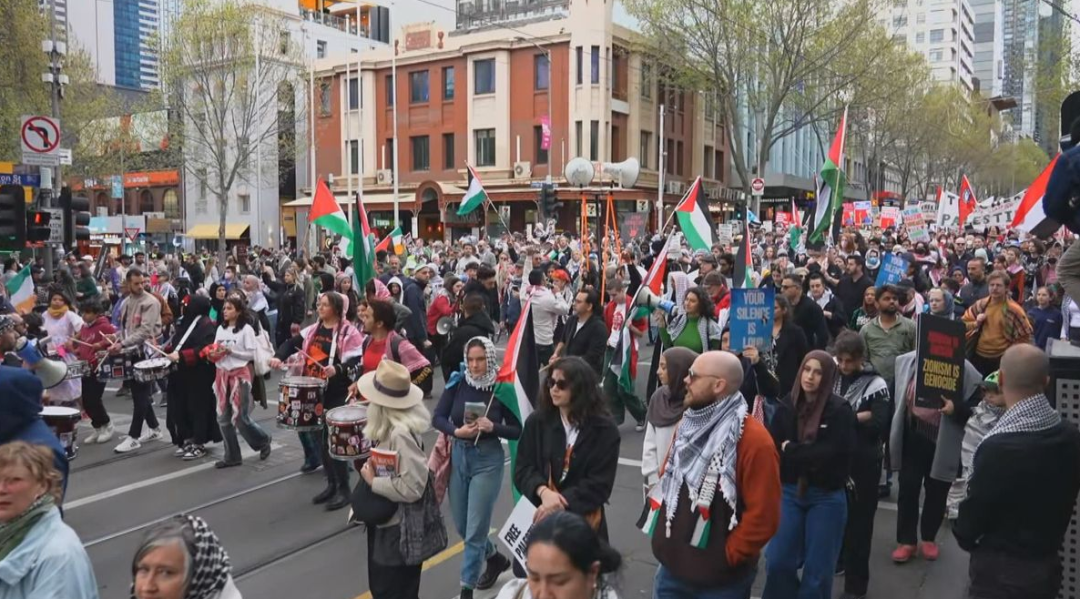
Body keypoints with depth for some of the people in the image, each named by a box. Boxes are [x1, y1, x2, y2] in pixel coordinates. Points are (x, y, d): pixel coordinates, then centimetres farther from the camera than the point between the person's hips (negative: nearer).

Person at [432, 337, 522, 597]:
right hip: (458, 456, 4)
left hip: (487, 460, -4)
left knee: (475, 528, -1)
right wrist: (457, 431, -23)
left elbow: (518, 431, -8)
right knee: (461, 525, 18)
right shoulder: (458, 383, -6)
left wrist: (493, 427, -25)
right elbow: (437, 418, -6)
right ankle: (495, 558, 43)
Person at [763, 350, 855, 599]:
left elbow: (833, 453, -18)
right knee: (777, 562, 2)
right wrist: (809, 455, -9)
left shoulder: (840, 410, -9)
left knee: (817, 570, 8)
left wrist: (791, 450, -11)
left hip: (827, 496, -3)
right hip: (789, 491, 3)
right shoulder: (787, 405, 1)